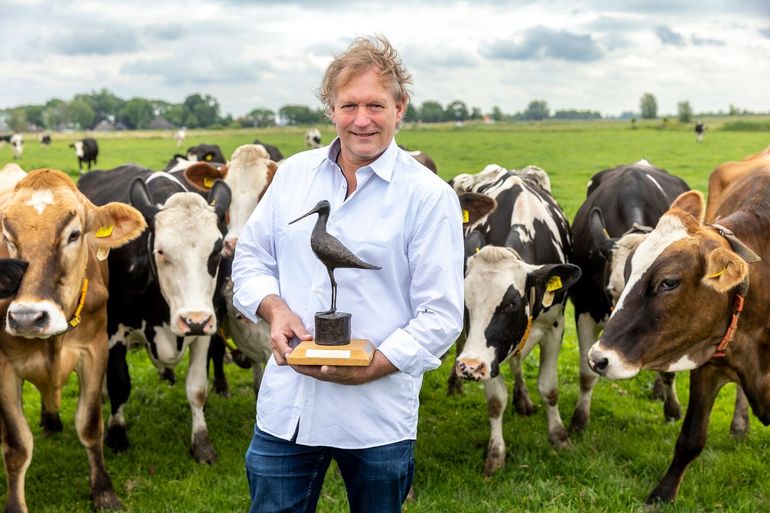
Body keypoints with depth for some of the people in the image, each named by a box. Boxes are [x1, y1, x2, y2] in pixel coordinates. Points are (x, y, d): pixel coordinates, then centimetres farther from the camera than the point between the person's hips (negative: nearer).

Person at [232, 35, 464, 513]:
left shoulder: (430, 196, -8)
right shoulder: (293, 174, 6)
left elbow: (442, 315, -9)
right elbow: (251, 257, 14)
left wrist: (369, 369, -19)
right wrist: (275, 309, -6)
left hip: (379, 418, -3)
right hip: (285, 407, 3)